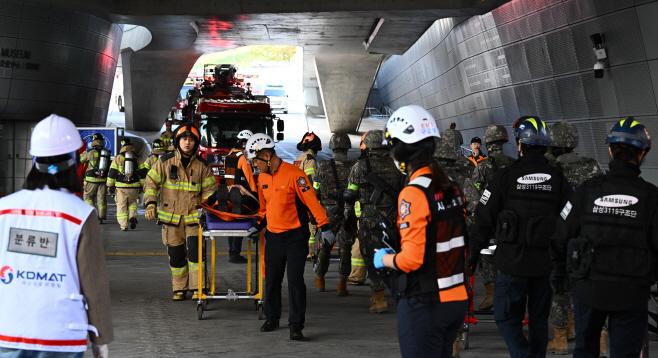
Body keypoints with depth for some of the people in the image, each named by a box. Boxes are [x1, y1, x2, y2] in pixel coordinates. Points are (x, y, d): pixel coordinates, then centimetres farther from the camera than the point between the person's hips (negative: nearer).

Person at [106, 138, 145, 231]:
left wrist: (110, 186, 7)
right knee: (132, 202, 20)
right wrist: (142, 185, 14)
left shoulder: (117, 158, 1)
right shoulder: (137, 159, 6)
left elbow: (112, 173, 0)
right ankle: (133, 217, -4)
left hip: (121, 187, -2)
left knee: (122, 206, 6)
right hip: (134, 187, 2)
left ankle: (124, 225, 1)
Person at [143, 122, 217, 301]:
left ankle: (198, 288, -6)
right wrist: (151, 203, -6)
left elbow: (210, 189, 9)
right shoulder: (166, 161, 1)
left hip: (194, 216, -1)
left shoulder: (202, 165, 3)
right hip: (171, 216, 1)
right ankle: (179, 289, 17)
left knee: (195, 250, -13)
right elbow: (151, 181, 4)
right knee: (175, 254, 6)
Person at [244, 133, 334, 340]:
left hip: (295, 236, -6)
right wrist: (259, 226, 16)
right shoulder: (262, 178, 7)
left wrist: (324, 228, -16)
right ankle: (272, 318, 28)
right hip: (273, 236, 6)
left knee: (295, 281, -7)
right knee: (272, 280, 12)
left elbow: (311, 201, -15)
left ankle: (296, 325, -2)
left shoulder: (294, 174, -15)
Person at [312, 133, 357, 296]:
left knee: (325, 246, 16)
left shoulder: (323, 166, -4)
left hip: (328, 212, 1)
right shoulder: (354, 166, -5)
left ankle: (320, 280, 30)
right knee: (345, 248, 3)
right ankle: (342, 284, 0)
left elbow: (315, 192, 1)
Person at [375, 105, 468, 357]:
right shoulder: (451, 188, 6)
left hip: (424, 305, -8)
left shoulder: (413, 194, -18)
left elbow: (411, 259, -22)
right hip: (456, 299, 8)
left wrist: (383, 259, -1)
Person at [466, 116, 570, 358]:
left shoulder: (505, 177, -7)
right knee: (539, 319, 15)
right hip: (547, 265, 3)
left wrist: (473, 254, 6)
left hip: (513, 263, -3)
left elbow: (484, 219, -4)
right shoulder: (558, 179, 1)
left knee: (507, 318, 6)